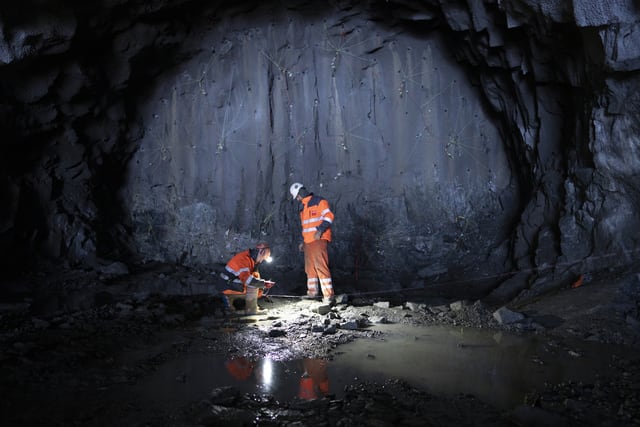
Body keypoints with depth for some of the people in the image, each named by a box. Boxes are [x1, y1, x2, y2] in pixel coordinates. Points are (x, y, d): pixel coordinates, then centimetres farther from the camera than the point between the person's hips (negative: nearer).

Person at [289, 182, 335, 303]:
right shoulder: (302, 207, 23)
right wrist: (303, 241, 25)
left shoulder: (319, 201, -2)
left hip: (318, 240, -8)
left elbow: (328, 216, -11)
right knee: (310, 267, 10)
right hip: (307, 241, 8)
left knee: (321, 266, -15)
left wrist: (320, 230, -20)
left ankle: (328, 294, -17)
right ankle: (312, 292, 20)